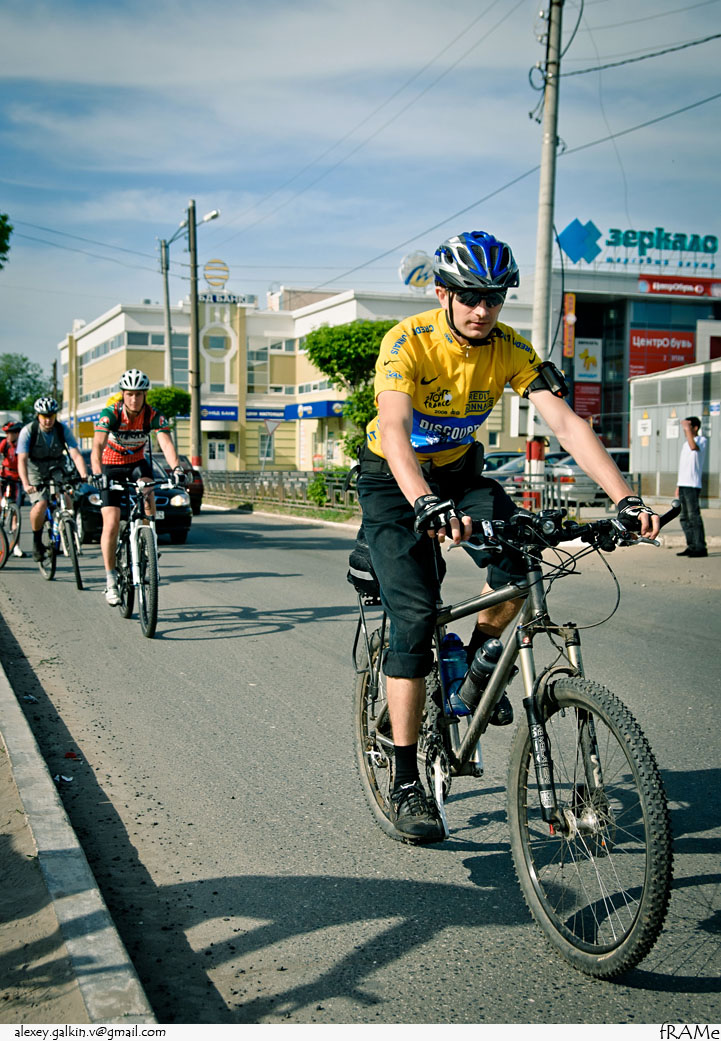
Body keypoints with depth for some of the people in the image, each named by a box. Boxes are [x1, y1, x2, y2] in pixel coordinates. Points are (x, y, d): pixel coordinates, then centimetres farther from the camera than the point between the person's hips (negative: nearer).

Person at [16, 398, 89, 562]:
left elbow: (76, 455, -19)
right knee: (40, 505, -23)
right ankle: (37, 540, 1)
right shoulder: (28, 431, -17)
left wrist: (84, 475, -37)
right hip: (35, 473, -2)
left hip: (57, 470, 2)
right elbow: (22, 460, -25)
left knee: (65, 497, -25)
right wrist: (26, 484, -39)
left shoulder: (63, 430, -12)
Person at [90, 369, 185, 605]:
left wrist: (177, 468, -50)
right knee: (111, 523, -11)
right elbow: (97, 446, -35)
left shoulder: (153, 416, -18)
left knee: (148, 493, -30)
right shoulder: (110, 413, -24)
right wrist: (97, 474, -52)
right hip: (111, 466, -2)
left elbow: (166, 444, -31)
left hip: (137, 463, 2)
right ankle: (111, 579, 0)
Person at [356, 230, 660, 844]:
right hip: (394, 479, -4)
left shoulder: (512, 350, -14)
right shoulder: (409, 341, -25)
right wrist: (427, 505, -58)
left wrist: (625, 498, -36)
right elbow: (394, 431, -40)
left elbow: (567, 424, -22)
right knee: (415, 614, -18)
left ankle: (478, 660, 5)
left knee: (519, 551, -26)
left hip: (459, 472, 4)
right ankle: (406, 783, -10)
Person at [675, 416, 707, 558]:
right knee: (684, 518, 8)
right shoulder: (685, 444, 22)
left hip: (692, 485, -9)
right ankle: (691, 546, 13)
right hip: (683, 485, 9)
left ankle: (701, 548, -10)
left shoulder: (701, 440, -3)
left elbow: (694, 446, -28)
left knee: (694, 516, -11)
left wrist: (688, 429, -21)